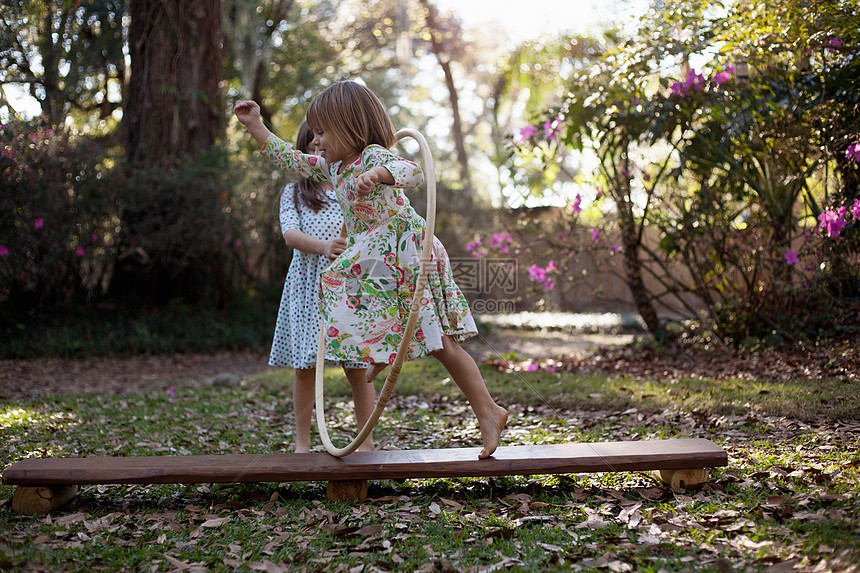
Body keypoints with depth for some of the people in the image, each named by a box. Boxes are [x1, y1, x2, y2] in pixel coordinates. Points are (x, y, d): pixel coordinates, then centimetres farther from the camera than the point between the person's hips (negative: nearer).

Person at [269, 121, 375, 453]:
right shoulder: (293, 193, 11)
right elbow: (290, 235, -5)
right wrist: (322, 246, -26)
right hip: (307, 285, 1)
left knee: (356, 369, -2)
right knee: (305, 367, 1)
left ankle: (367, 443, 9)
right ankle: (302, 444, 13)